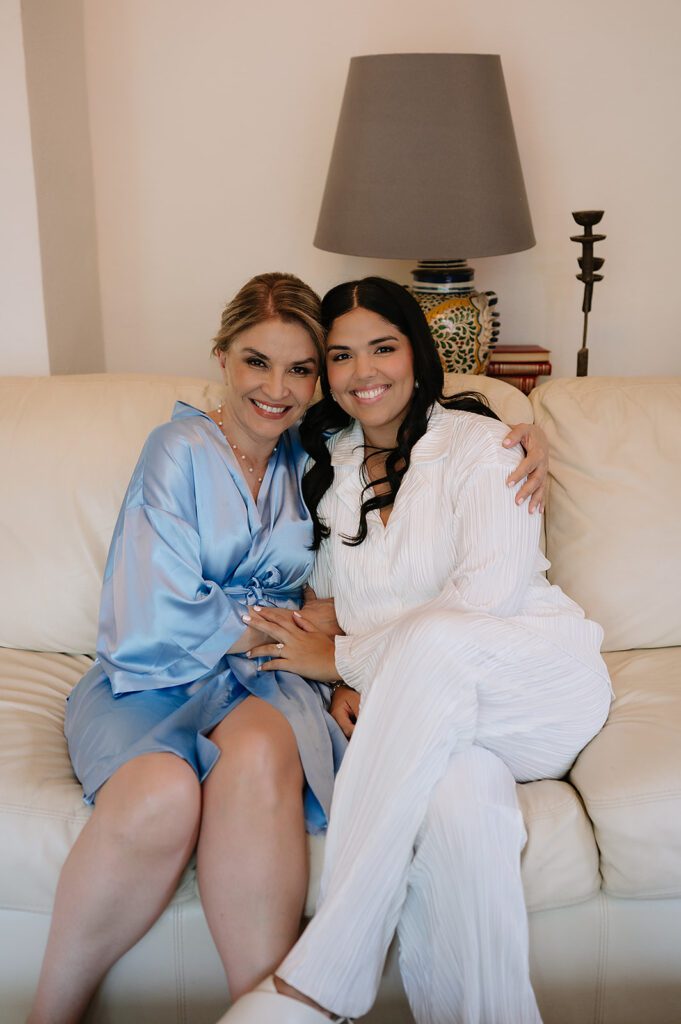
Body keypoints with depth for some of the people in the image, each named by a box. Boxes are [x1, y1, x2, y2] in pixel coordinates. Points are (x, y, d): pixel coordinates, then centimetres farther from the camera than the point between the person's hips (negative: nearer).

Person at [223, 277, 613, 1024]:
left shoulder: (478, 444, -1)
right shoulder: (328, 470, 14)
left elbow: (486, 598, -13)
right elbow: (325, 606, 15)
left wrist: (345, 659, -11)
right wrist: (354, 688, -7)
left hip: (545, 686, -2)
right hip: (425, 712, 3)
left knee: (429, 641, -39)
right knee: (457, 799, -37)